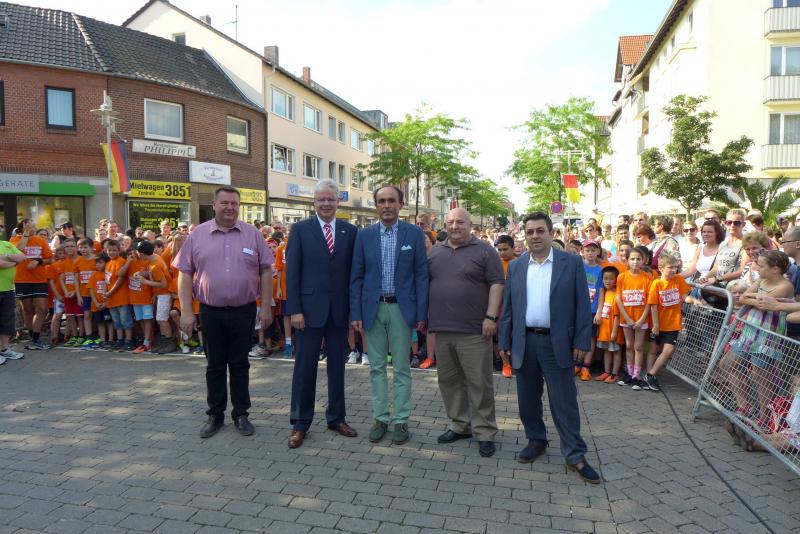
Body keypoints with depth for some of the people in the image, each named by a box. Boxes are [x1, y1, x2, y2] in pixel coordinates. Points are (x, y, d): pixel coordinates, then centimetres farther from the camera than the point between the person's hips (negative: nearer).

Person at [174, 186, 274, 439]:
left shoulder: (252, 234, 1)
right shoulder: (197, 235, 1)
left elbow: (265, 271, 2)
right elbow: (185, 274, 2)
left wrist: (266, 307, -1)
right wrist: (186, 311, -4)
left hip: (244, 311, 0)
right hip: (211, 311, 1)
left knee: (240, 364, 9)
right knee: (215, 366, 11)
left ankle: (241, 414, 22)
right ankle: (215, 415, 25)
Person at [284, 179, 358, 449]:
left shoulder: (350, 231, 5)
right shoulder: (300, 229, 0)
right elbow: (292, 271, -3)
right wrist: (294, 309, -9)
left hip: (340, 310, 2)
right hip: (310, 308, -2)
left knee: (337, 366, 12)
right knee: (305, 366, 5)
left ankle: (336, 417, 27)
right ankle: (300, 423, 17)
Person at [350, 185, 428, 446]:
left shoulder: (414, 233, -1)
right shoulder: (364, 235, 3)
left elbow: (421, 275, -1)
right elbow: (356, 277, 4)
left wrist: (421, 314, -6)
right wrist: (356, 313, -1)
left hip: (402, 308, -2)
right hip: (373, 308, 2)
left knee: (401, 368, 6)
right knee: (377, 367, 10)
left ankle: (401, 421, 16)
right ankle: (380, 418, 22)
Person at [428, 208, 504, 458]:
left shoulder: (484, 250, -2)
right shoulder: (436, 252, 13)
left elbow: (496, 284, -6)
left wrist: (491, 317, -14)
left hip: (474, 330, -5)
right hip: (442, 328, 5)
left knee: (479, 383, 1)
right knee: (449, 380, 14)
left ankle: (485, 432, 14)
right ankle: (460, 425, 29)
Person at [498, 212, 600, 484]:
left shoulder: (572, 263, -1)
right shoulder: (516, 266, 7)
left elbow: (582, 304, -2)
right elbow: (507, 307, 8)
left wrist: (581, 341, -7)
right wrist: (505, 342, 4)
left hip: (558, 342, -3)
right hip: (525, 342, 3)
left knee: (564, 400, 1)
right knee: (528, 398, 12)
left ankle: (575, 455, 13)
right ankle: (536, 441, 31)